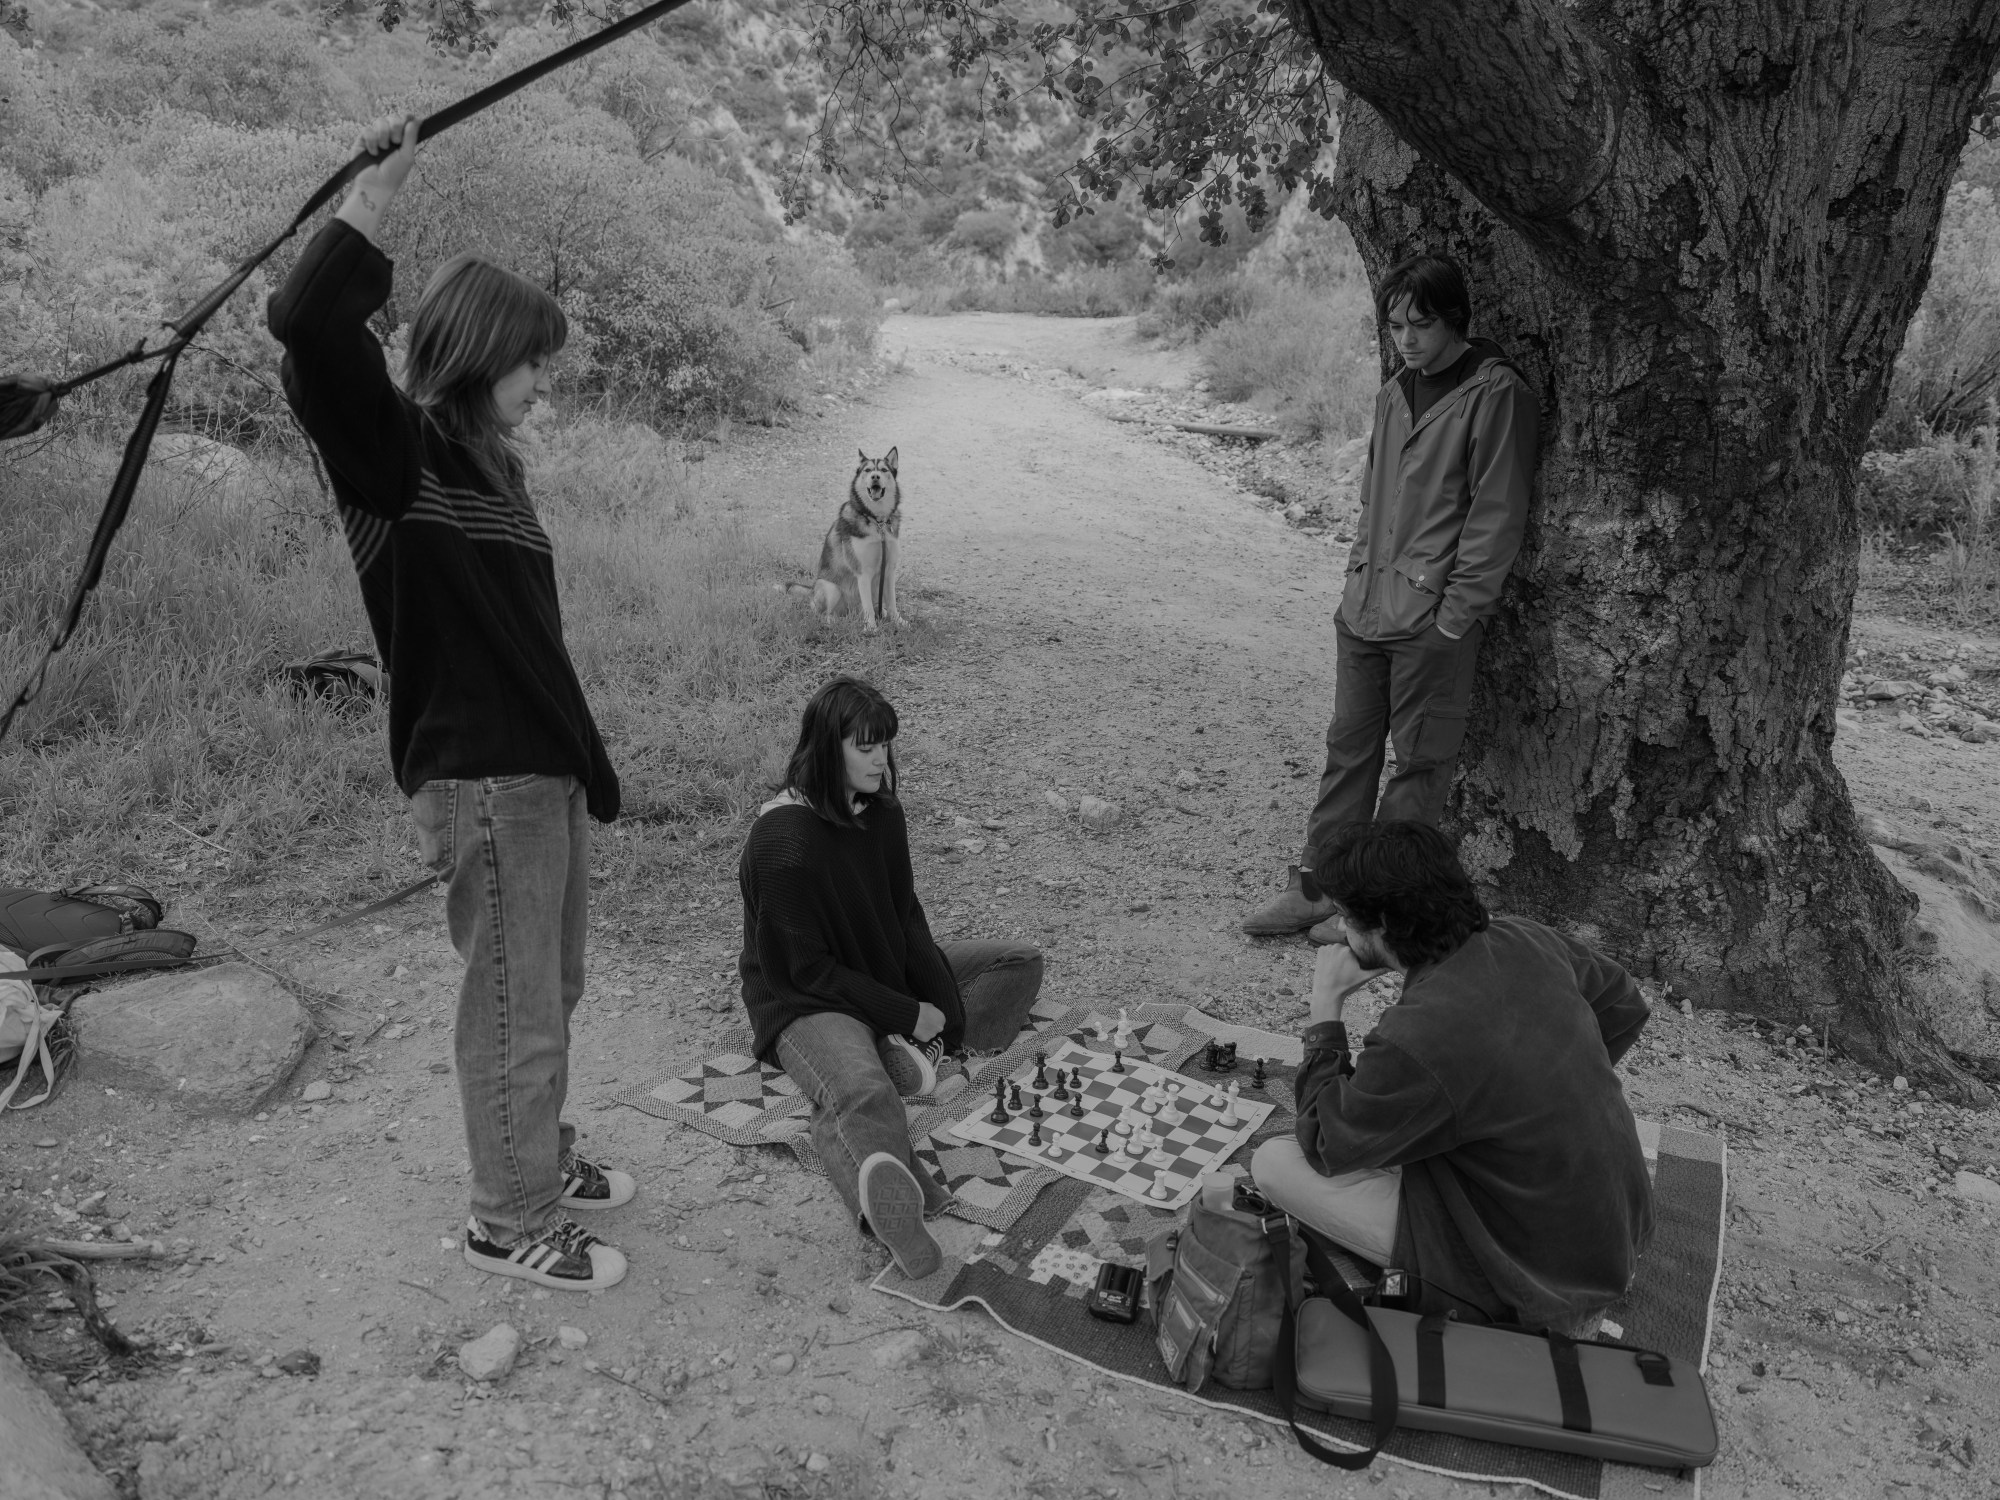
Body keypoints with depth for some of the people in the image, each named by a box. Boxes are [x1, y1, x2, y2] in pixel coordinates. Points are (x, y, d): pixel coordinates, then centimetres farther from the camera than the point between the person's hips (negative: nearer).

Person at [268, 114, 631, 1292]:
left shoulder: (485, 460, 12)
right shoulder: (393, 451, -11)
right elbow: (309, 325, -31)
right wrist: (382, 187, -23)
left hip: (548, 767, 9)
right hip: (484, 780, -8)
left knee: (552, 992, 21)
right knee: (515, 1009, 4)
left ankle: (542, 1157, 40)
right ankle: (510, 1222, 21)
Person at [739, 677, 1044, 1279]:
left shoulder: (882, 813, 2)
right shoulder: (781, 840, -22)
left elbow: (906, 918, 6)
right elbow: (807, 968, -20)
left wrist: (944, 1010, -8)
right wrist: (908, 1015, -19)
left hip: (886, 970, 9)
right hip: (809, 999, -9)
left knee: (1022, 963, 5)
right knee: (861, 1094, -41)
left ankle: (905, 1054, -20)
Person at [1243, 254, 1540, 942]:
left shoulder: (1496, 395, -8)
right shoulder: (1394, 394, 15)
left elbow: (1496, 517, -11)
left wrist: (1454, 615, -14)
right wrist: (1358, 577, 13)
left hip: (1433, 620, -7)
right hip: (1365, 611, 7)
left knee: (1419, 763, 3)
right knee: (1348, 748, 11)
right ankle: (1318, 886, 20)